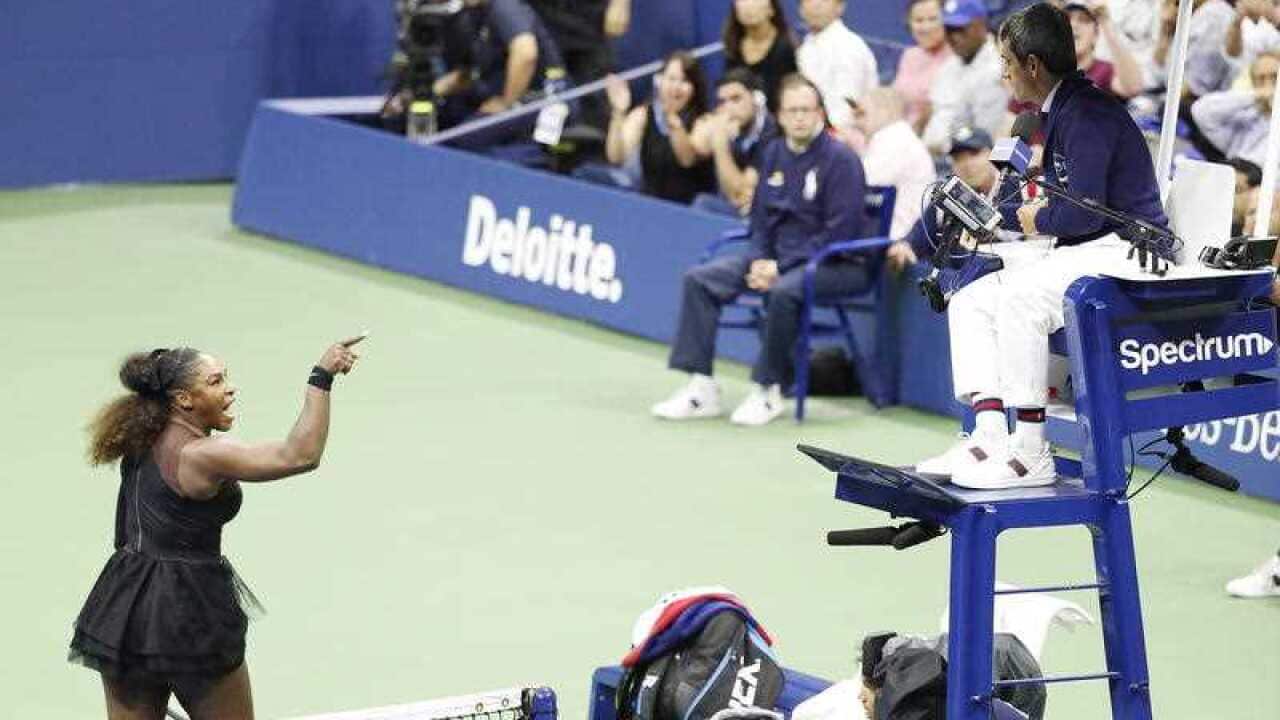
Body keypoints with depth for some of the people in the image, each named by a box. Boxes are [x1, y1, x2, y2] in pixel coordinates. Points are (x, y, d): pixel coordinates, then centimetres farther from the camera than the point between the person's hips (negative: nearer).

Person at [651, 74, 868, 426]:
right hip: (776, 257, 7)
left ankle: (768, 390, -21)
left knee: (784, 291, -38)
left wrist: (782, 267, -19)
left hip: (834, 263, -7)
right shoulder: (774, 154, 11)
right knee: (699, 278, -7)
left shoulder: (840, 159, -11)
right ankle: (702, 387, -9)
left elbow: (840, 232, -17)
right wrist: (759, 261, -4)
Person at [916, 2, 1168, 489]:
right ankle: (989, 435, -10)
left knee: (1018, 296, -31)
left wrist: (1036, 221, -3)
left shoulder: (1086, 115, -15)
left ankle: (1031, 452, -27)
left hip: (1122, 252, -11)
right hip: (1084, 254, 11)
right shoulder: (1061, 113, 18)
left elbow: (1082, 212, -23)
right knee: (970, 301, 4)